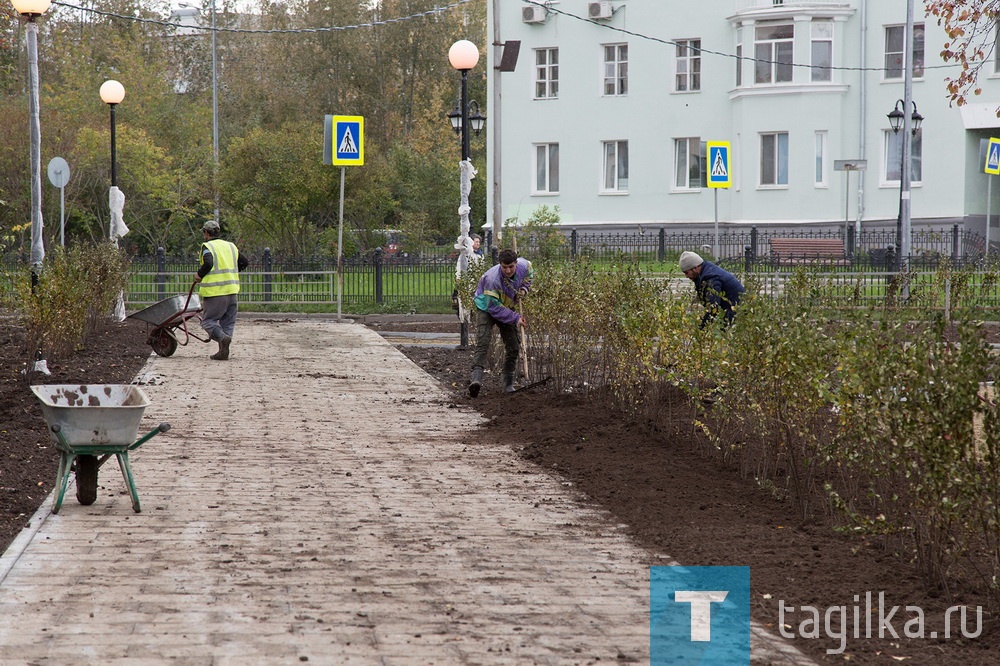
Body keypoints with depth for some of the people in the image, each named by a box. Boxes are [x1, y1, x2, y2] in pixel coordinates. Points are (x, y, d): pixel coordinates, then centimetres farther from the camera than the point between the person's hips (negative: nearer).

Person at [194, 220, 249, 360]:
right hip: (231, 290, 6)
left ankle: (223, 337, -24)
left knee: (208, 321, 1)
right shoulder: (230, 246, 15)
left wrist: (199, 275, -4)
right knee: (228, 321, 11)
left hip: (214, 291, -6)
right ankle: (223, 352, 5)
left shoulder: (207, 246, -5)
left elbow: (208, 264, -21)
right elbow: (244, 262, 20)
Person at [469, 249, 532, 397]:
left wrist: (524, 288, -6)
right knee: (483, 343, -26)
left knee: (513, 347, 4)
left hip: (507, 307, 6)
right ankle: (476, 378, -41)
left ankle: (508, 385, 14)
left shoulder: (523, 265, -18)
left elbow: (529, 273, 12)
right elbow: (494, 308, -31)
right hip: (486, 308, -6)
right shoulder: (492, 279, -36)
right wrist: (516, 318, -28)